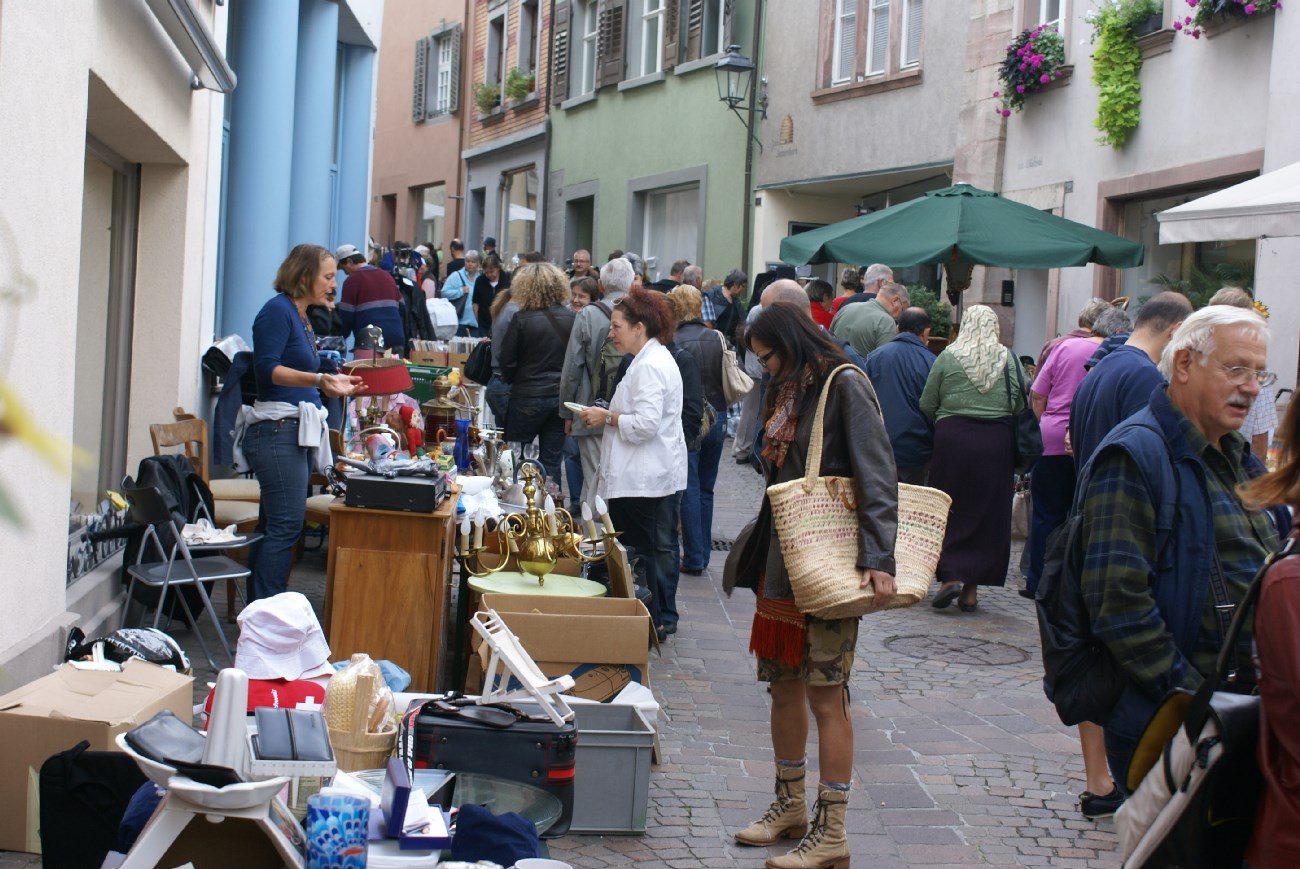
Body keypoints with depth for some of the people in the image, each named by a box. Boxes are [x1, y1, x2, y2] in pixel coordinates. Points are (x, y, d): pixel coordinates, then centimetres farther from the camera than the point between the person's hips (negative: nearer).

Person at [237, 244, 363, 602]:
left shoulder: (302, 318, 20)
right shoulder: (278, 311, -8)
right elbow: (267, 369, -20)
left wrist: (336, 383, 33)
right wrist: (319, 380, -29)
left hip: (298, 432, 10)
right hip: (277, 430, -10)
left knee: (273, 527, 10)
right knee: (285, 526, -12)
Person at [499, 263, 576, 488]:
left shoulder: (522, 319, -14)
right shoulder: (570, 318, -4)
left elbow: (507, 362, -8)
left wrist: (512, 381, 11)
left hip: (528, 397, -3)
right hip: (561, 396, 3)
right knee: (552, 460, 10)